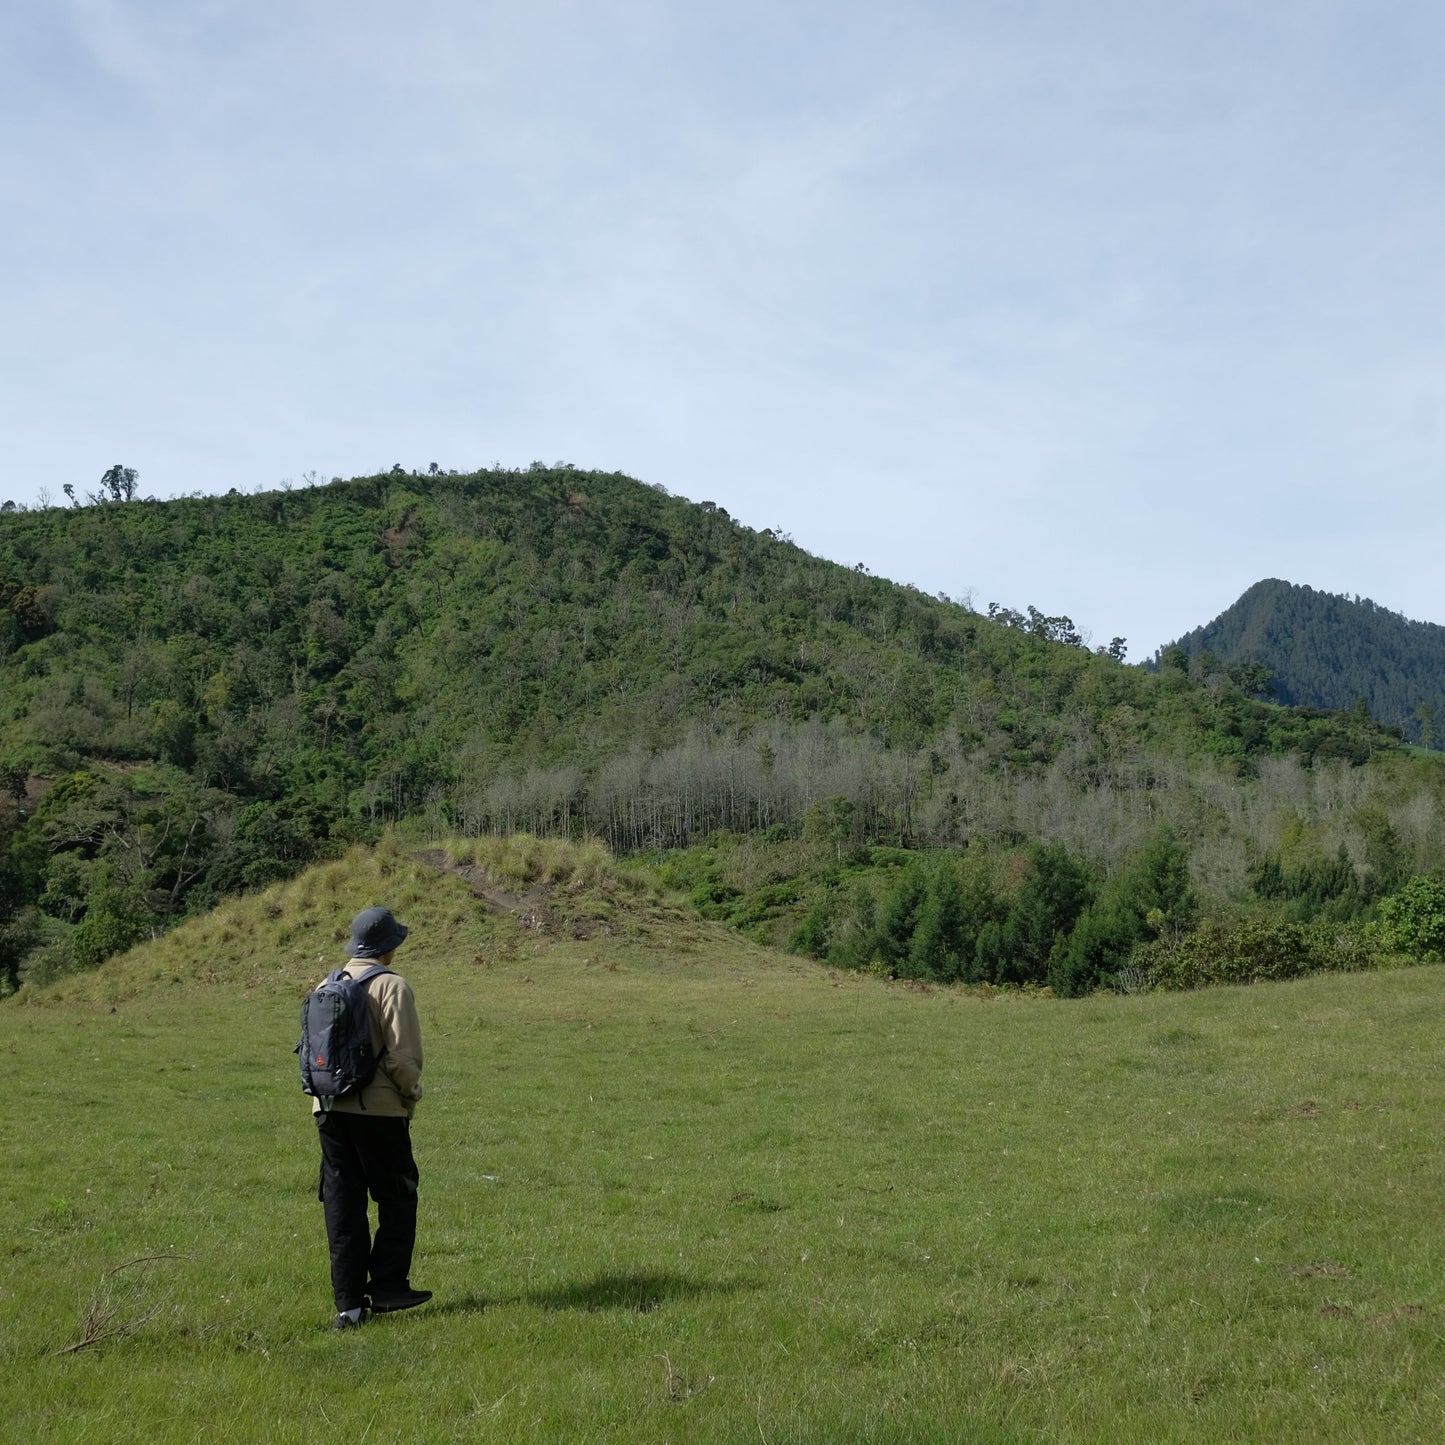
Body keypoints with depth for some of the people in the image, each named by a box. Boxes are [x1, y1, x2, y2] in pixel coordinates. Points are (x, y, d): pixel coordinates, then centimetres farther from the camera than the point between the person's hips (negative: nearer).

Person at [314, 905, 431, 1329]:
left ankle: (348, 1303, 9)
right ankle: (387, 1287, 10)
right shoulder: (392, 987, -9)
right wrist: (411, 1094, 1)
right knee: (397, 1198, 10)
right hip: (378, 1110, -6)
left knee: (343, 1205, 8)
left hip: (329, 1110, 6)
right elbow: (403, 1056, -16)